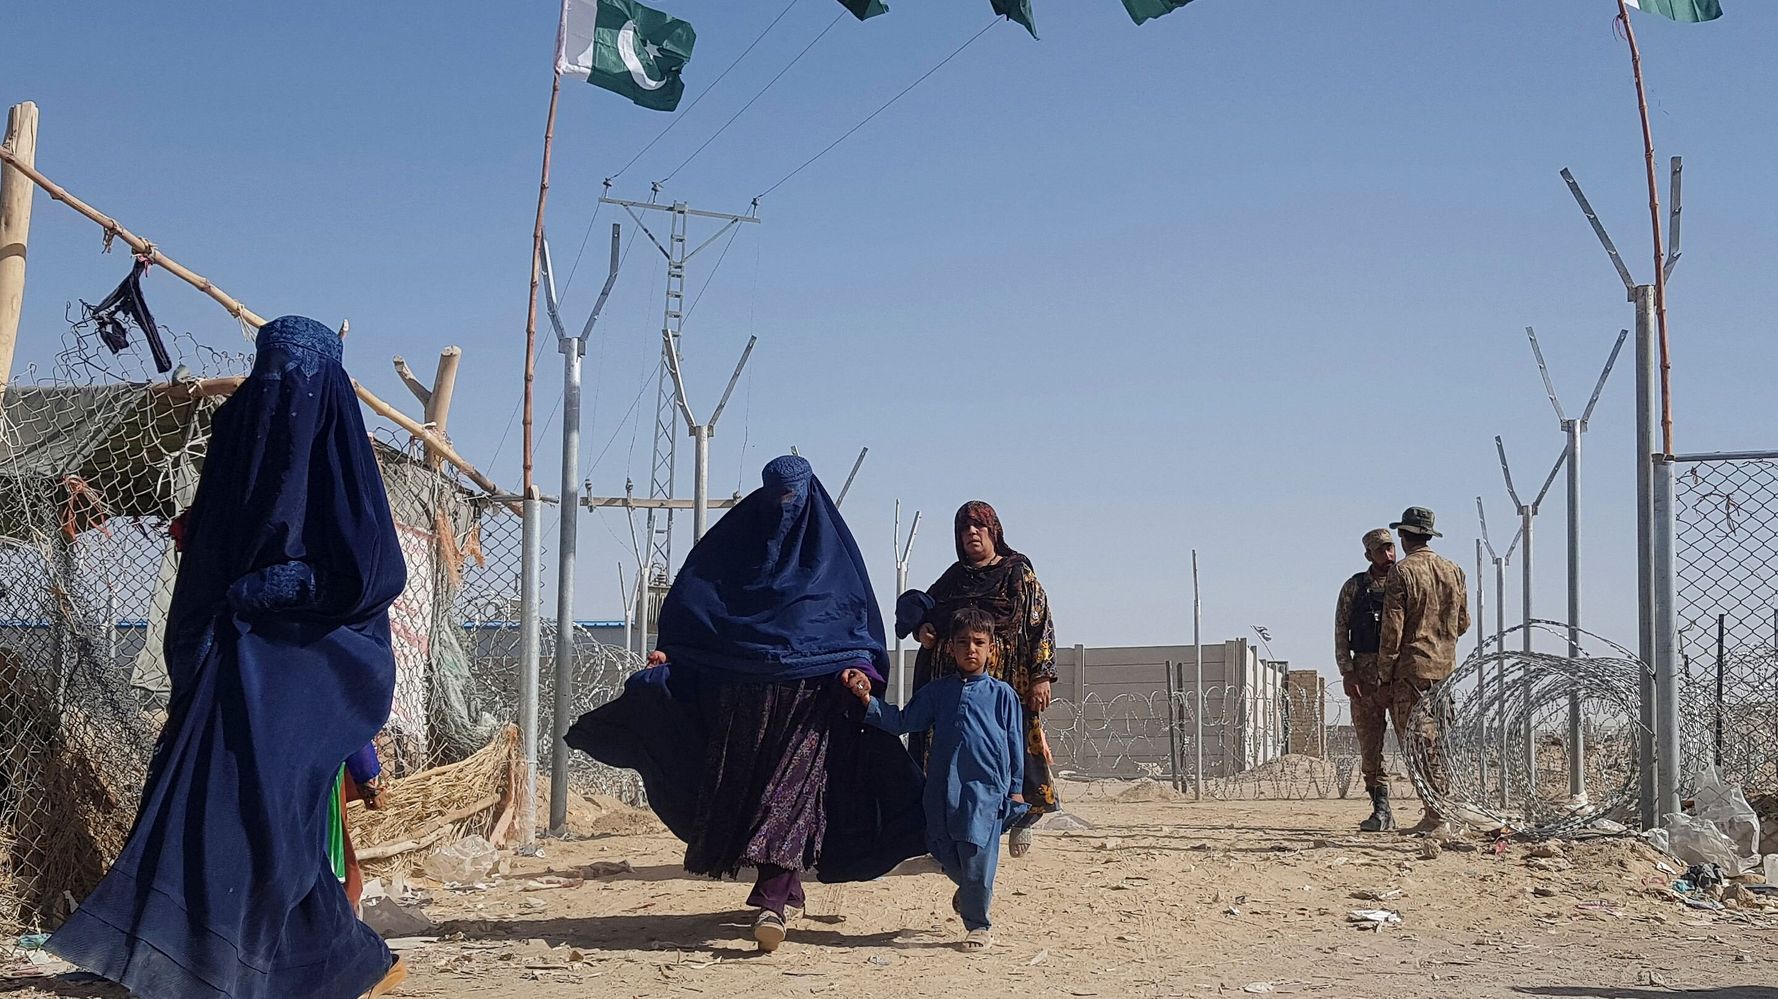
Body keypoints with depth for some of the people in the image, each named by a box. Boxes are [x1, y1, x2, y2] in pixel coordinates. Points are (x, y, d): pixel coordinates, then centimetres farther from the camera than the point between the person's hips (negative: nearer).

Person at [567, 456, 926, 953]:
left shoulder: (833, 552, 6)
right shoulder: (734, 544, 12)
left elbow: (862, 618, 3)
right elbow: (691, 604, 9)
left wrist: (859, 668, -15)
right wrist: (666, 651, -6)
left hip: (810, 698, -3)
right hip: (746, 697, 4)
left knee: (793, 794, -16)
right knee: (748, 793, 5)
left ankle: (771, 901, -23)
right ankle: (784, 886, 20)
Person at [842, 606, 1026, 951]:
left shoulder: (1002, 695, 5)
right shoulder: (937, 691, 12)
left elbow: (1015, 744, 7)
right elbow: (902, 721, 8)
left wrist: (1016, 788, 4)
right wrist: (867, 699, -4)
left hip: (986, 785, -3)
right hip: (943, 786, 3)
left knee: (976, 853, -9)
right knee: (947, 855, 7)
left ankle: (978, 924, 8)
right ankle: (975, 893, 40)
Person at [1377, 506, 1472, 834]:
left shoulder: (1401, 572, -11)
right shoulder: (1454, 571, 9)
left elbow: (1392, 627, -13)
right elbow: (1463, 623, 14)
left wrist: (1384, 671, -6)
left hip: (1412, 667, -6)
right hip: (1446, 666, 6)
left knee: (1420, 739, -4)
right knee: (1441, 737, 14)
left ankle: (1436, 809, -9)